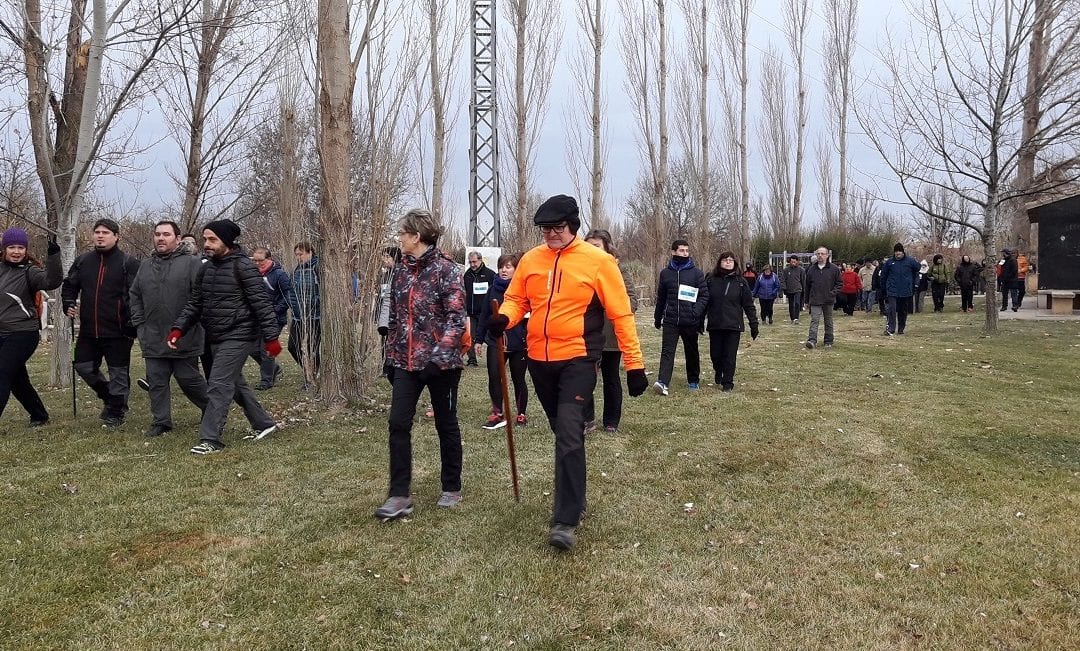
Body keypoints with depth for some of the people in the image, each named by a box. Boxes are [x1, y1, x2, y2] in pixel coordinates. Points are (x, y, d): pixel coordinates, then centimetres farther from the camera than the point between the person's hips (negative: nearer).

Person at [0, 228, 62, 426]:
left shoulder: (29, 272, -8)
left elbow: (52, 281, -27)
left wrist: (53, 255, -36)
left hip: (23, 334, -7)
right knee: (17, 380, 14)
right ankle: (39, 417, 30)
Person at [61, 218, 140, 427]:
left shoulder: (128, 263, -8)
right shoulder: (82, 261, 9)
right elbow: (69, 285, 23)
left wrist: (133, 321, -17)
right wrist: (68, 304, 4)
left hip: (118, 331, -6)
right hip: (88, 330, 6)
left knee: (119, 373, 3)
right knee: (84, 367, 11)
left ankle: (116, 411, 18)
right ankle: (109, 397, 33)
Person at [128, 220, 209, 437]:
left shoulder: (191, 264, -6)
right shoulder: (145, 267, 14)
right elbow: (134, 296, 23)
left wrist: (189, 323, -11)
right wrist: (139, 322, 13)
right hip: (153, 339, 5)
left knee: (189, 379, 3)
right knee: (156, 382, 7)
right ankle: (161, 421, 17)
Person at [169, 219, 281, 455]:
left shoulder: (243, 266, -13)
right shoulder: (206, 268, 11)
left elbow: (262, 303, -16)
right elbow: (194, 303, 13)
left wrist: (271, 337, -20)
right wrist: (178, 328, -1)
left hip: (238, 337, -8)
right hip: (215, 338, 8)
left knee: (219, 386, -10)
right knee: (235, 383, 16)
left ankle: (210, 439, -4)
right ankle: (264, 424, 30)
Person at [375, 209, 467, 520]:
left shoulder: (445, 269, -11)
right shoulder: (402, 270, 8)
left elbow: (457, 316, -15)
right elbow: (395, 316, 15)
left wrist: (441, 352, -24)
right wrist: (391, 353, 14)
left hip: (440, 362, -5)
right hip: (406, 362, 6)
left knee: (446, 424, 9)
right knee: (398, 424, -2)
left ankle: (451, 488, 25)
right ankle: (399, 496, 6)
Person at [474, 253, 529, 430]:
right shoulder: (494, 289, 4)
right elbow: (484, 315, 9)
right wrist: (479, 339, 9)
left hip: (518, 343, -3)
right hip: (495, 341, 3)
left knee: (518, 380, 10)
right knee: (494, 377, -3)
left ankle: (521, 415, 25)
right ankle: (497, 414, 12)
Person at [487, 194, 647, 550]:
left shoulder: (597, 261, -6)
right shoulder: (530, 260, 6)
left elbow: (621, 314, -5)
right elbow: (516, 299, 12)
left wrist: (634, 364, -6)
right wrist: (504, 318, -13)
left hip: (578, 360, -5)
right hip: (539, 360, 5)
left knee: (569, 434, -15)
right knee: (562, 433, 17)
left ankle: (565, 521, -11)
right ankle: (574, 495, 37)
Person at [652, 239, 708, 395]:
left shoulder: (696, 273, 0)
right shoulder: (665, 273, 6)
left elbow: (704, 295, -2)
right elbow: (661, 297, 14)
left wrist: (697, 311, -17)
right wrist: (657, 317, 18)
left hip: (690, 321, 0)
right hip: (670, 320, 0)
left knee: (691, 352, 13)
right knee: (667, 351, -11)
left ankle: (693, 381, 29)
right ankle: (663, 382, -20)